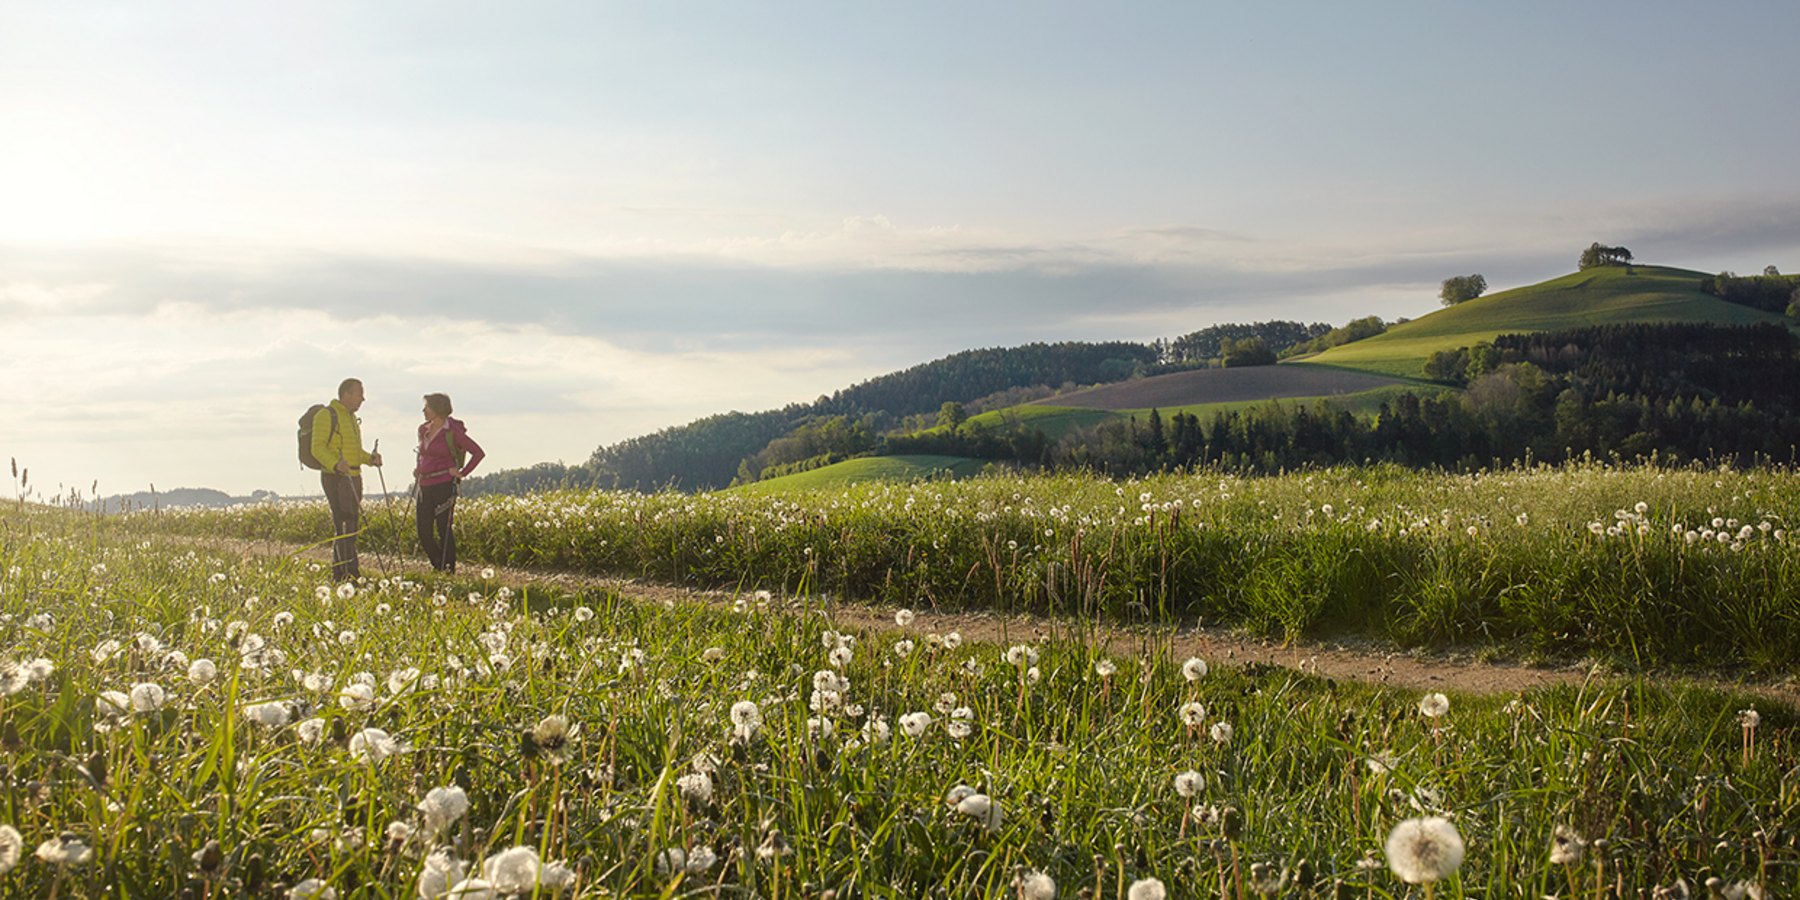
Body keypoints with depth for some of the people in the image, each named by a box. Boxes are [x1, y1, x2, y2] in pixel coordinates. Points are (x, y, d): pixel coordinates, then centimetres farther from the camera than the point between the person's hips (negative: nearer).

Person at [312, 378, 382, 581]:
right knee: (344, 524, -14)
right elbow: (318, 447, -16)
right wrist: (336, 463, -31)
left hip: (353, 477, 10)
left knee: (352, 525, 10)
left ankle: (339, 572, 16)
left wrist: (370, 458, 9)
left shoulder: (352, 417, 21)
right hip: (335, 477, -10)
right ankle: (350, 570, -17)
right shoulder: (327, 415, -9)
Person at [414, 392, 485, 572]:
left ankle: (449, 570, 6)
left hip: (444, 485, -7)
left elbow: (478, 453, -8)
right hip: (425, 486, 7)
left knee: (444, 530, -4)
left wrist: (462, 473, -10)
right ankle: (439, 568, 21)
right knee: (424, 532, 5)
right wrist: (418, 468, 15)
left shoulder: (452, 431, -10)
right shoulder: (423, 429, 11)